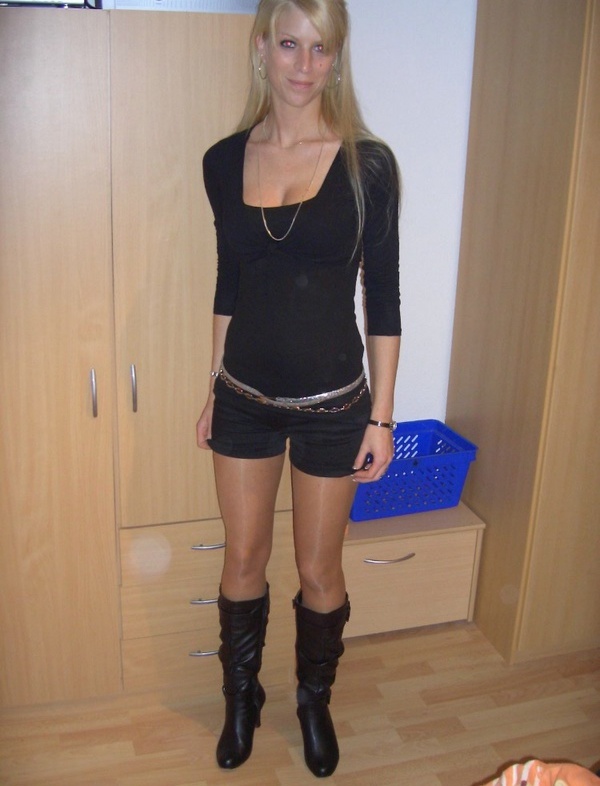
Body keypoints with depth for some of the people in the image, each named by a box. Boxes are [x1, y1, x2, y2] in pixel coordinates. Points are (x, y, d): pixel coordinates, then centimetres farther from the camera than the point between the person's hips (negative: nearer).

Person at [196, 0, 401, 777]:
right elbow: (228, 284, 8)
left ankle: (315, 700, 40)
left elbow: (382, 297, -6)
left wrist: (381, 415, -6)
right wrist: (214, 389, 11)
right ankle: (241, 699, 41)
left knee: (319, 570, 13)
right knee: (243, 561, 16)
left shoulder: (366, 164, -9)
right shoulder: (225, 161, 0)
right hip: (246, 398, 3)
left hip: (332, 403, -2)